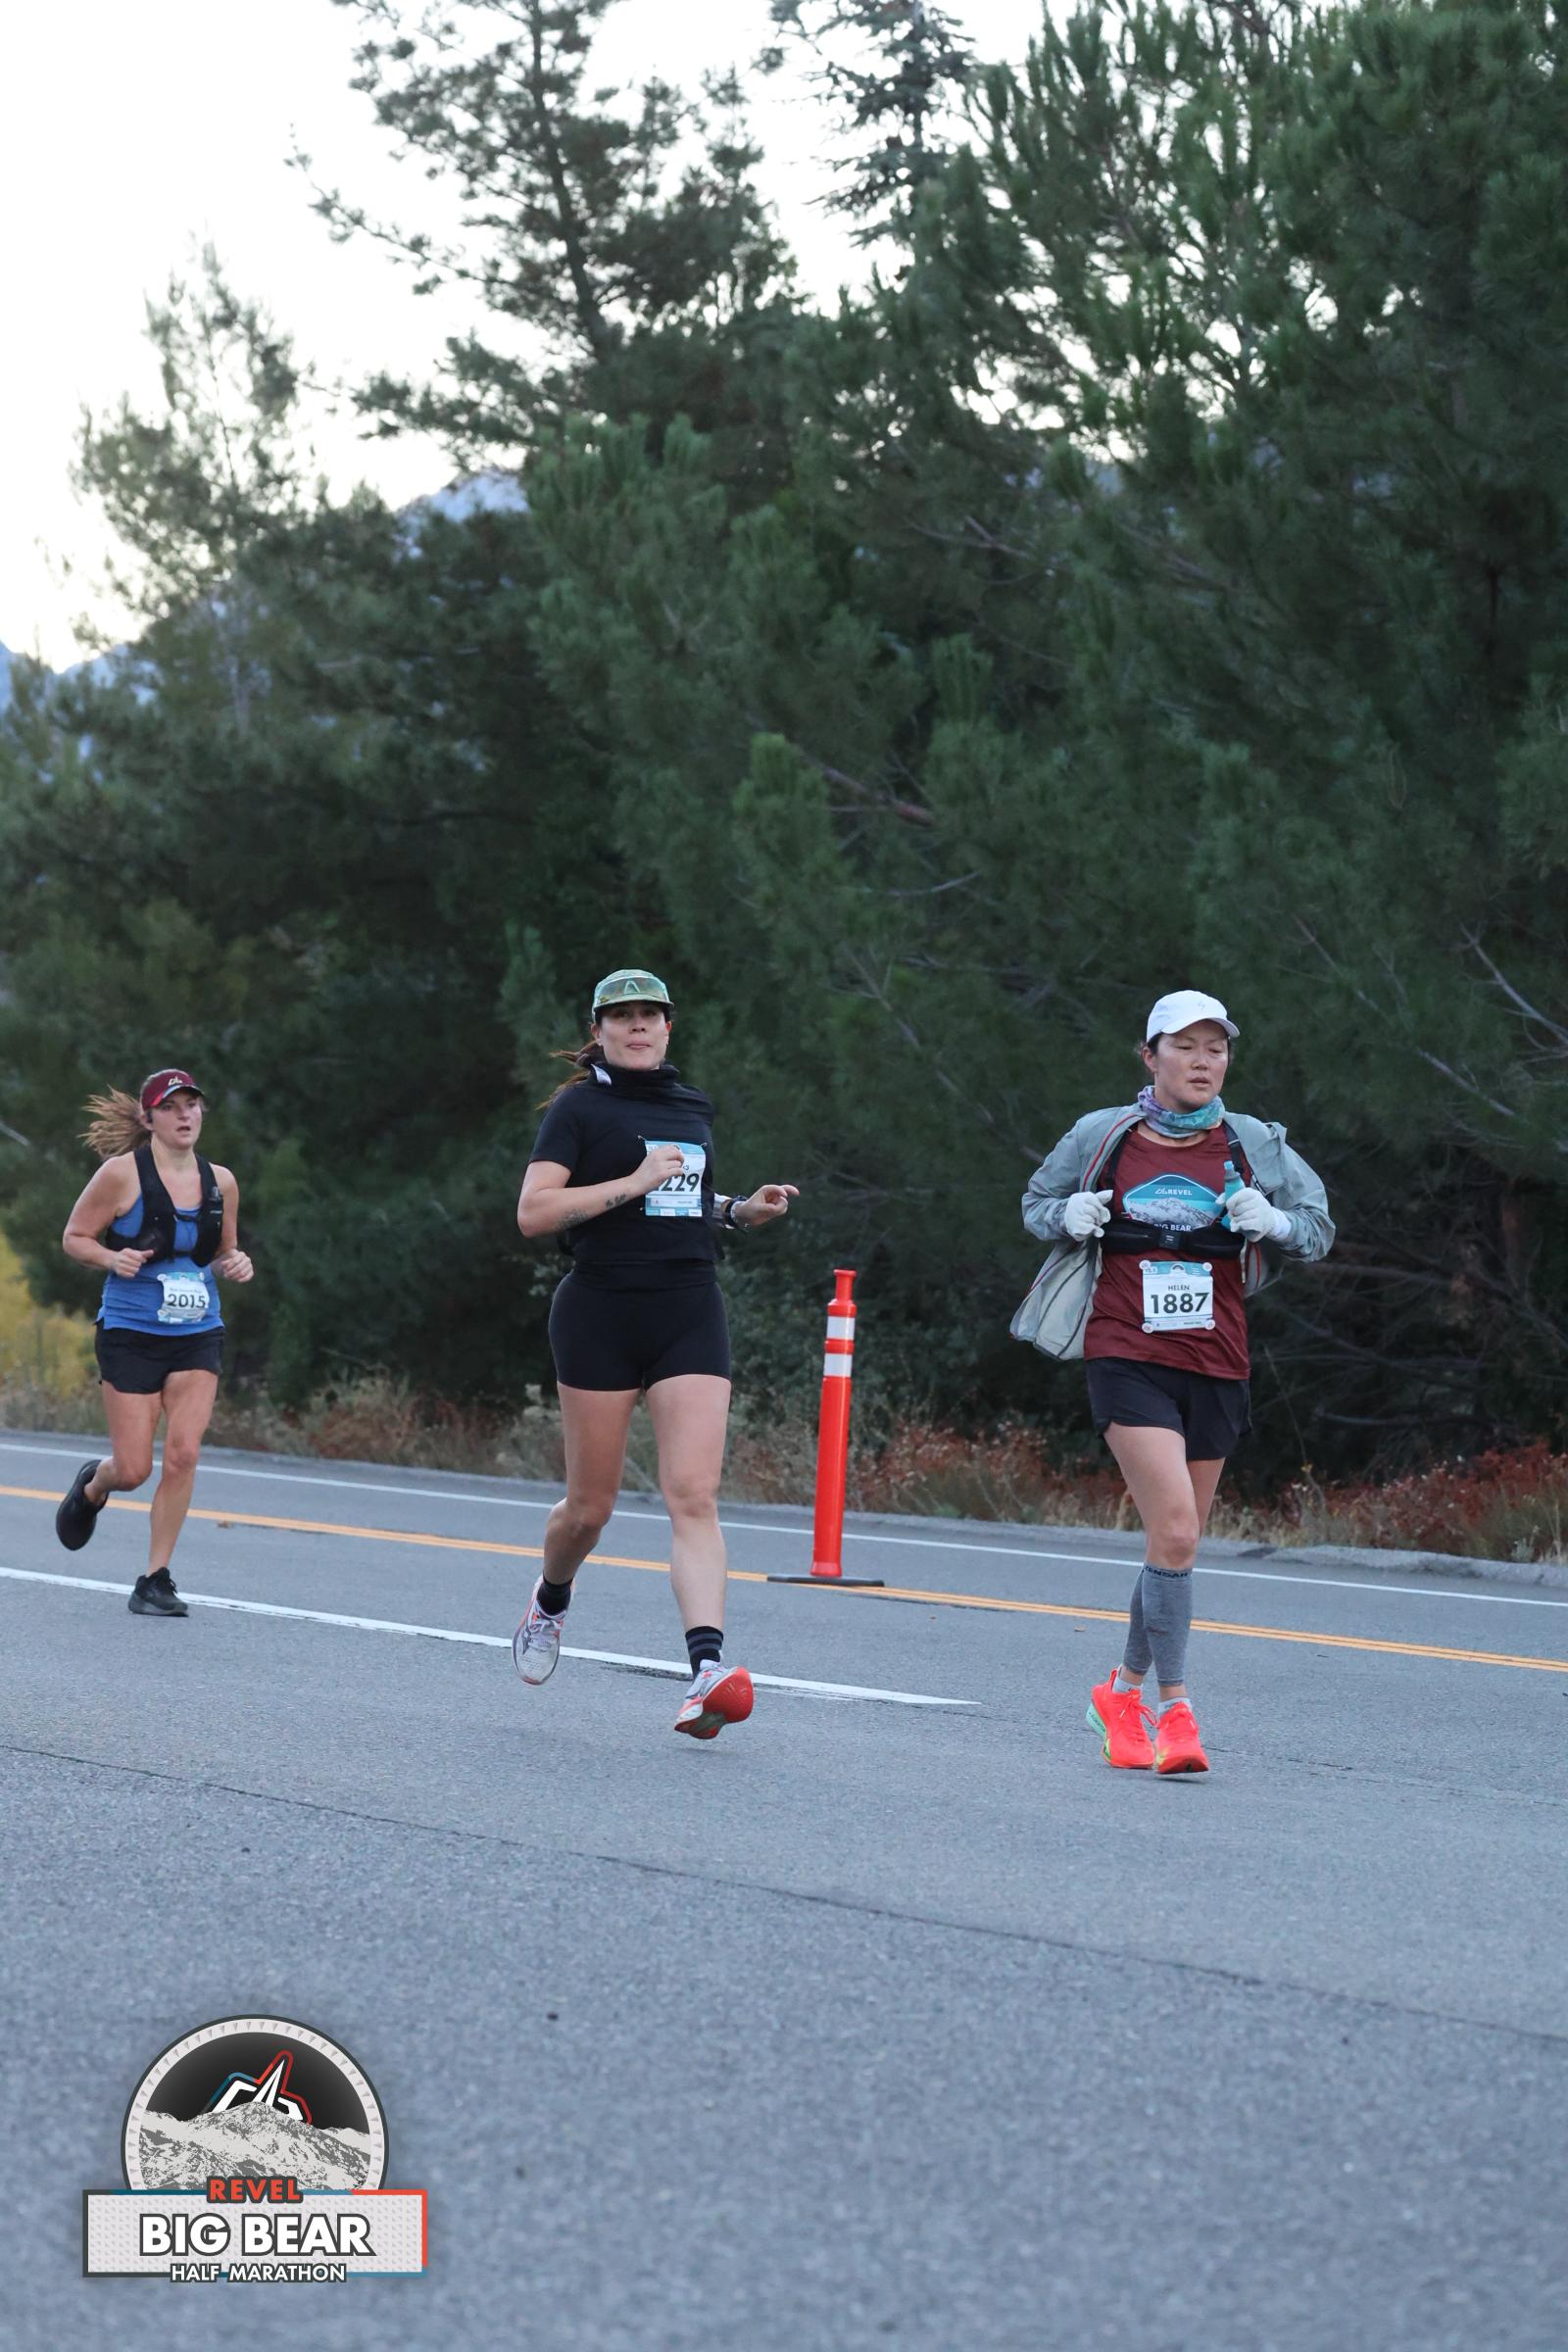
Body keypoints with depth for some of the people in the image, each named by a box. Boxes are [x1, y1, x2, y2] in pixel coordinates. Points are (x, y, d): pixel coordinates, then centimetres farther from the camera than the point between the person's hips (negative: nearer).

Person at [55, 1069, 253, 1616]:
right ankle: (91, 1487, 36)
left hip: (199, 1338, 3)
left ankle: (156, 1580, 1)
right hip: (131, 1336, -3)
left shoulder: (220, 1182, 6)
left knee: (183, 1455, -12)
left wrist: (234, 1263, -3)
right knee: (133, 1470, -3)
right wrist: (113, 1258, -20)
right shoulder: (122, 1173, -8)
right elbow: (74, 1237, -1)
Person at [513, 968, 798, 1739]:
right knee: (590, 1506, 6)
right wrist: (632, 1184, -18)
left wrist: (741, 1210, 13)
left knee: (694, 1495, -12)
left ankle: (707, 1672, -23)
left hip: (690, 1312, 4)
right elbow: (533, 1212, -12)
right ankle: (550, 1601, 39)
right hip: (602, 1310, -3)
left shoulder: (694, 1109, 16)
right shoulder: (579, 1108, -2)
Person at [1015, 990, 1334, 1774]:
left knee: (1177, 1544, 10)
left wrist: (1271, 1221, -10)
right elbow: (1036, 1203, 17)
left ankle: (1123, 1690, 31)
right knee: (1174, 1529, -19)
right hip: (1127, 1358, -3)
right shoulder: (1102, 1138, 2)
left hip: (1215, 1368, 3)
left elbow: (1319, 1229, 12)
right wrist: (1071, 1217, -6)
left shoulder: (1254, 1146, 4)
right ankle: (1175, 1708, -12)